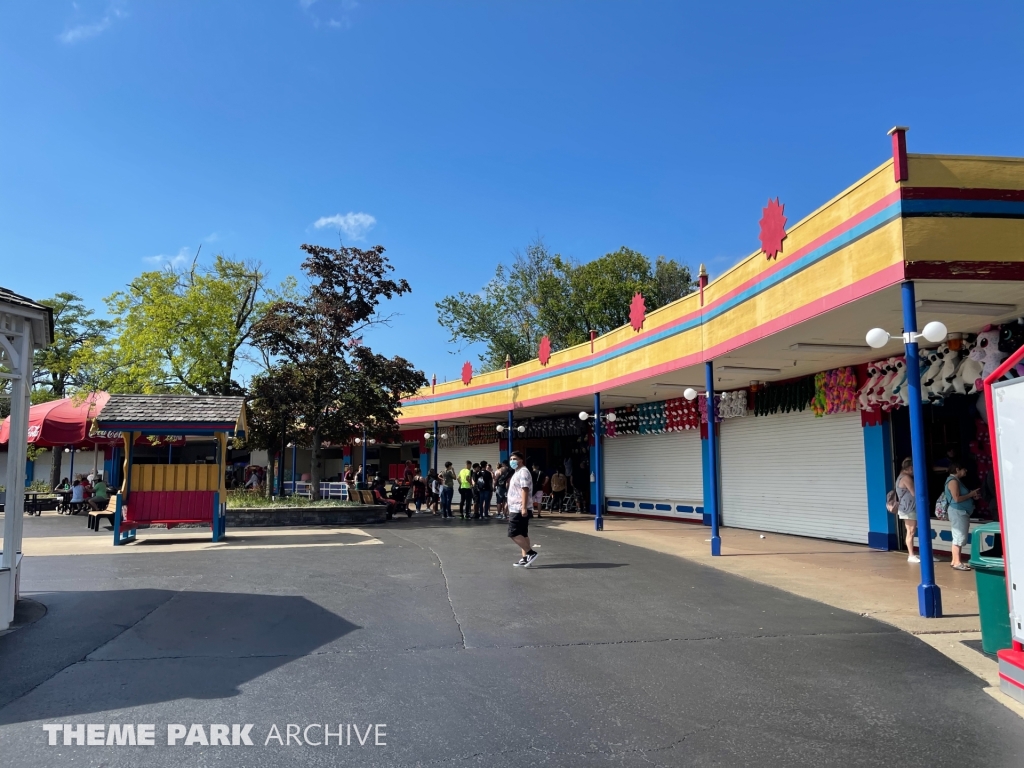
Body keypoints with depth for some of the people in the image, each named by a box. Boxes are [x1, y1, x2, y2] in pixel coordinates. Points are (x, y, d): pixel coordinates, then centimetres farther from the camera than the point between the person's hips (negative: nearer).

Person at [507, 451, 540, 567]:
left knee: (514, 534, -12)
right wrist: (510, 508, 24)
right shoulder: (517, 473, 20)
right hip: (516, 509, 10)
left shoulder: (523, 472, -12)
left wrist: (524, 507, -28)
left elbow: (525, 490, -21)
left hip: (519, 510, -10)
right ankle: (525, 558, 11)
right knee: (522, 534, 9)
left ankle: (531, 552, -9)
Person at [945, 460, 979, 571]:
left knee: (960, 537, 13)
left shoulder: (957, 480, 17)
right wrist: (971, 494, -12)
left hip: (962, 512, 10)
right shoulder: (953, 481, -15)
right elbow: (957, 498, -22)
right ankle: (957, 563, -7)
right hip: (958, 512, -10)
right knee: (959, 537, -9)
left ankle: (956, 560, 18)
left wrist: (972, 495, 4)